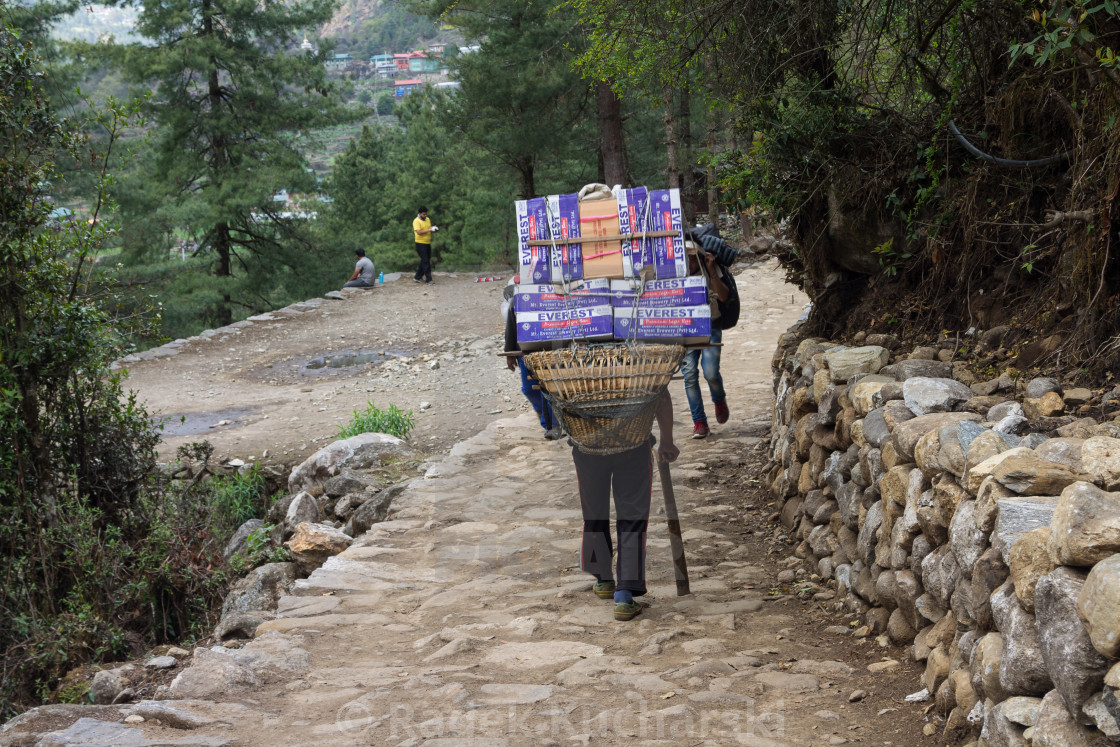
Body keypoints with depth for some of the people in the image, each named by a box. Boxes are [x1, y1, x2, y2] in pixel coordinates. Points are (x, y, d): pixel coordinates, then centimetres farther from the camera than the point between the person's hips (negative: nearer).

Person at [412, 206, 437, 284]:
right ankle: (428, 279, -6)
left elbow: (429, 228, 20)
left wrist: (434, 228, -2)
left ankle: (417, 277, 20)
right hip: (420, 243, -8)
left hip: (427, 243, 8)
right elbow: (419, 232, -22)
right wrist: (429, 229, -24)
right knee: (425, 261, -8)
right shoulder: (416, 221, -11)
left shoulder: (427, 219, 12)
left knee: (424, 261, 11)